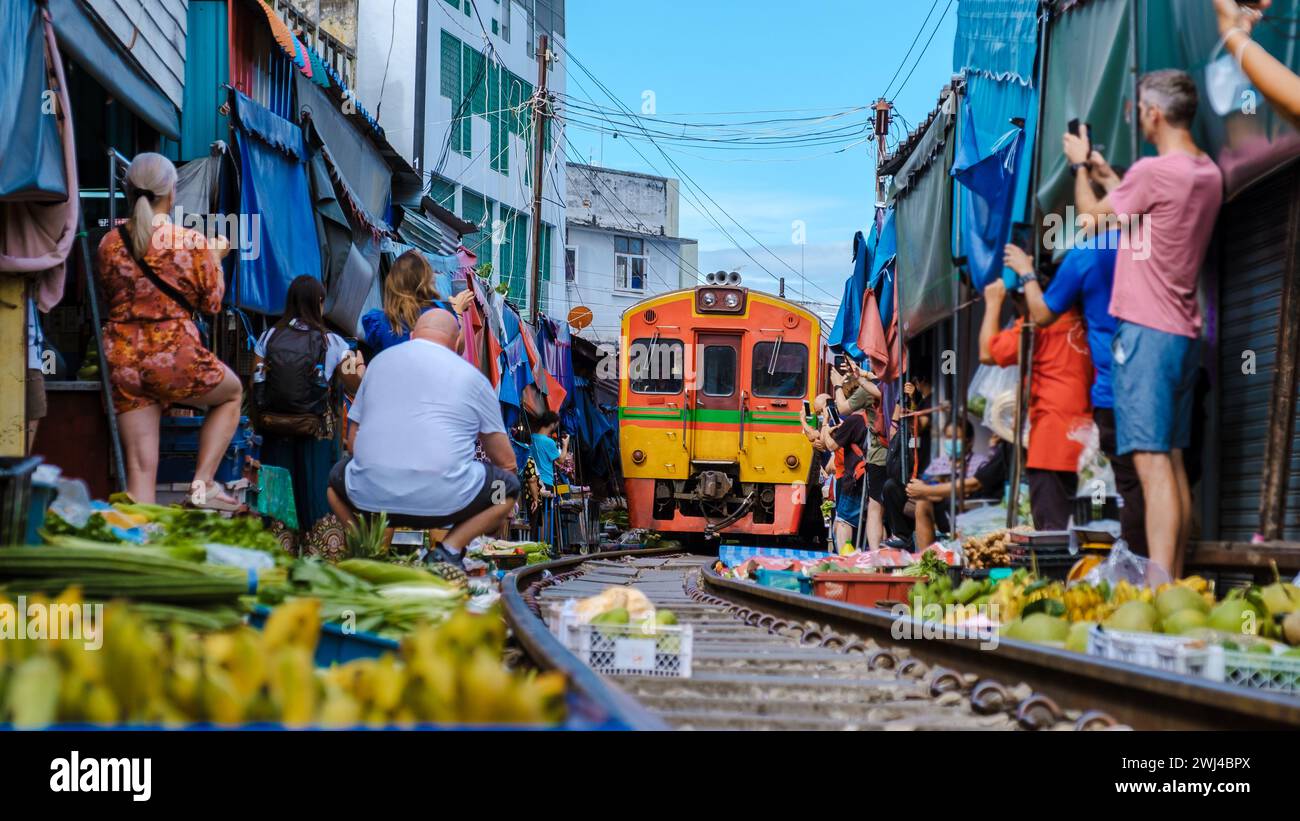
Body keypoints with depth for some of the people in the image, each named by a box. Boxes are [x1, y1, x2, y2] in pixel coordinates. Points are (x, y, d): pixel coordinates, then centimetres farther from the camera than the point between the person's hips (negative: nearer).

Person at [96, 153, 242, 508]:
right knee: (232, 393, 27)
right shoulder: (193, 243, -8)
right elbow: (212, 303, 2)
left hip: (123, 359, 4)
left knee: (140, 466, 4)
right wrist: (217, 256, 18)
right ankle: (203, 483, 14)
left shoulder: (110, 243, 3)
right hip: (176, 358, -3)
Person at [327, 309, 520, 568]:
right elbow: (506, 461, 14)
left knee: (339, 475, 35)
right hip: (443, 501, -3)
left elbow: (353, 442, 22)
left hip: (370, 497, 3)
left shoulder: (380, 361, 18)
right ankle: (449, 549, 2)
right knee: (509, 485, 22)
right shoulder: (472, 376, 11)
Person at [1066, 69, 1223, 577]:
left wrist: (1080, 166, 17)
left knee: (1152, 462, -13)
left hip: (1146, 330, -9)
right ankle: (1173, 583, 14)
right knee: (1173, 462, 11)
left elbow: (1093, 216, 1)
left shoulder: (1154, 171, -14)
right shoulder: (1209, 174, 12)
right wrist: (1108, 177, 33)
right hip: (1184, 333, 9)